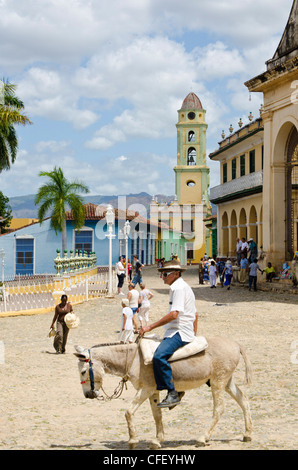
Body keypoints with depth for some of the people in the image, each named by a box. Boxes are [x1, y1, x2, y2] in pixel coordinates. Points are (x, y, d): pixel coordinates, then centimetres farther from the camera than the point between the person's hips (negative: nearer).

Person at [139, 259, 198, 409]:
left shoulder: (179, 288, -11)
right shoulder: (183, 287, 23)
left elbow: (174, 314, -22)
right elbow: (195, 314, 29)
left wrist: (150, 327, -21)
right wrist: (194, 336, 34)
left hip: (180, 332, -11)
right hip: (176, 331, 11)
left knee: (159, 356, -29)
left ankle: (172, 393, -27)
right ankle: (177, 389, 20)